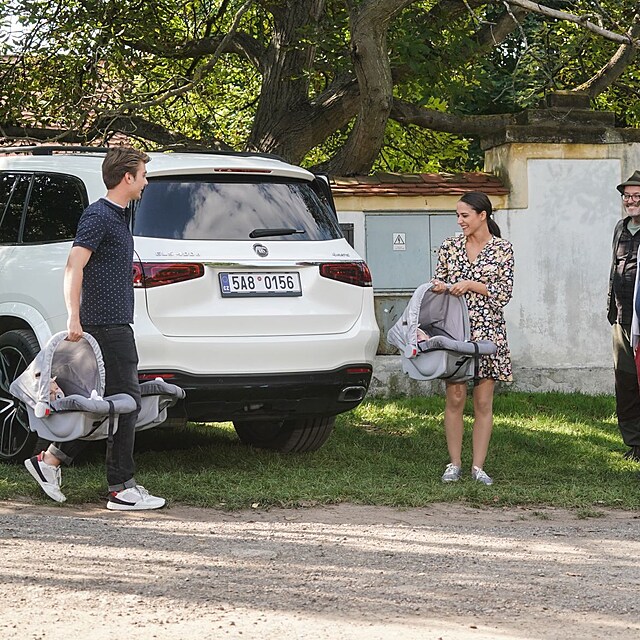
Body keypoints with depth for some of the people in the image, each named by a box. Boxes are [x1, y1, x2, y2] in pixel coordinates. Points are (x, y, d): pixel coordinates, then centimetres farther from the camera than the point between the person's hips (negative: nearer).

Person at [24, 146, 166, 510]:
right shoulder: (98, 216, -12)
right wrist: (74, 318, -28)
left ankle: (52, 460, 14)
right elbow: (74, 266, -21)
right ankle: (121, 489, -2)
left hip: (116, 326, 10)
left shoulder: (118, 217, 18)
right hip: (107, 326, -10)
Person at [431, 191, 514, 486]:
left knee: (483, 402, 1)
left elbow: (505, 291, -3)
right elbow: (439, 282, 15)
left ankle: (478, 466, 7)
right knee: (455, 398, -2)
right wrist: (440, 287, -8)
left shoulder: (502, 249, 2)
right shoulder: (450, 246, 8)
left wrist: (471, 285, -13)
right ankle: (454, 464, 7)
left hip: (488, 331, -1)